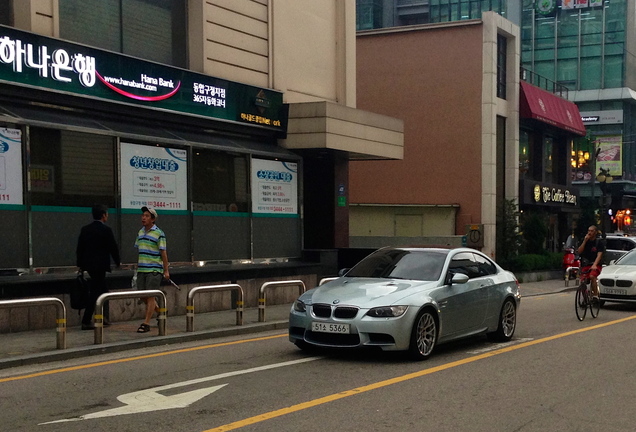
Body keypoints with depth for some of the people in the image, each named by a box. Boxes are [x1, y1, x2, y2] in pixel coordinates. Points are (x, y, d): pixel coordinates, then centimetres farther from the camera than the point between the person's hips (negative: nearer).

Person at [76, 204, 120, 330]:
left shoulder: (85, 229, 7)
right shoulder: (106, 230, -12)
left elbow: (80, 248, 9)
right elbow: (113, 248, -8)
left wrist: (80, 264, 18)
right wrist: (118, 262, 7)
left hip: (88, 265, 7)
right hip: (100, 265, -7)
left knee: (103, 291, 19)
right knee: (95, 293, -3)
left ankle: (104, 318, 22)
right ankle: (86, 322, -4)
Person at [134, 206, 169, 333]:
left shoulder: (159, 234, -8)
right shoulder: (140, 232, 12)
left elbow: (163, 253, -7)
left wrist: (166, 271, -7)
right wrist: (137, 267, 19)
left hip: (154, 270, -7)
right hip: (141, 270, 7)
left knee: (150, 296, -6)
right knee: (143, 296, 9)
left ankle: (146, 323, -3)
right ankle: (160, 312, 30)